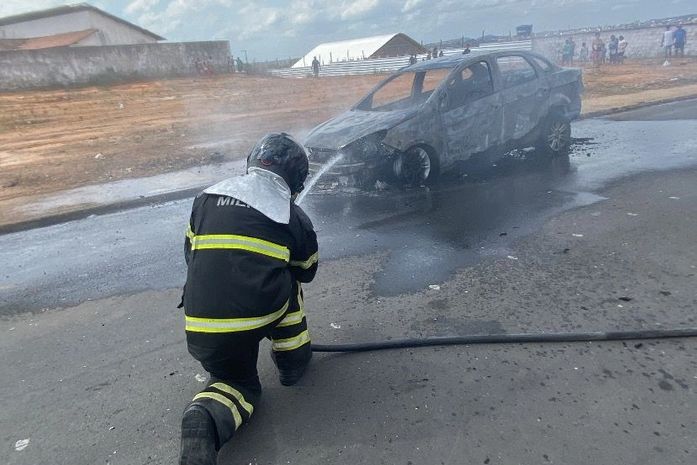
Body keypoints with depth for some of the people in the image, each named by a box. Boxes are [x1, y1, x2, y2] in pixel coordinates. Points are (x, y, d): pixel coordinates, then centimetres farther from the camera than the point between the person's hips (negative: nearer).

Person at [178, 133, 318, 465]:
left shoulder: (206, 198, 11)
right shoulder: (294, 217, 3)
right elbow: (306, 271, 19)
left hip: (199, 332, 3)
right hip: (255, 320, -3)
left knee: (238, 383, 27)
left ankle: (206, 417, -4)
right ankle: (291, 359, 29)